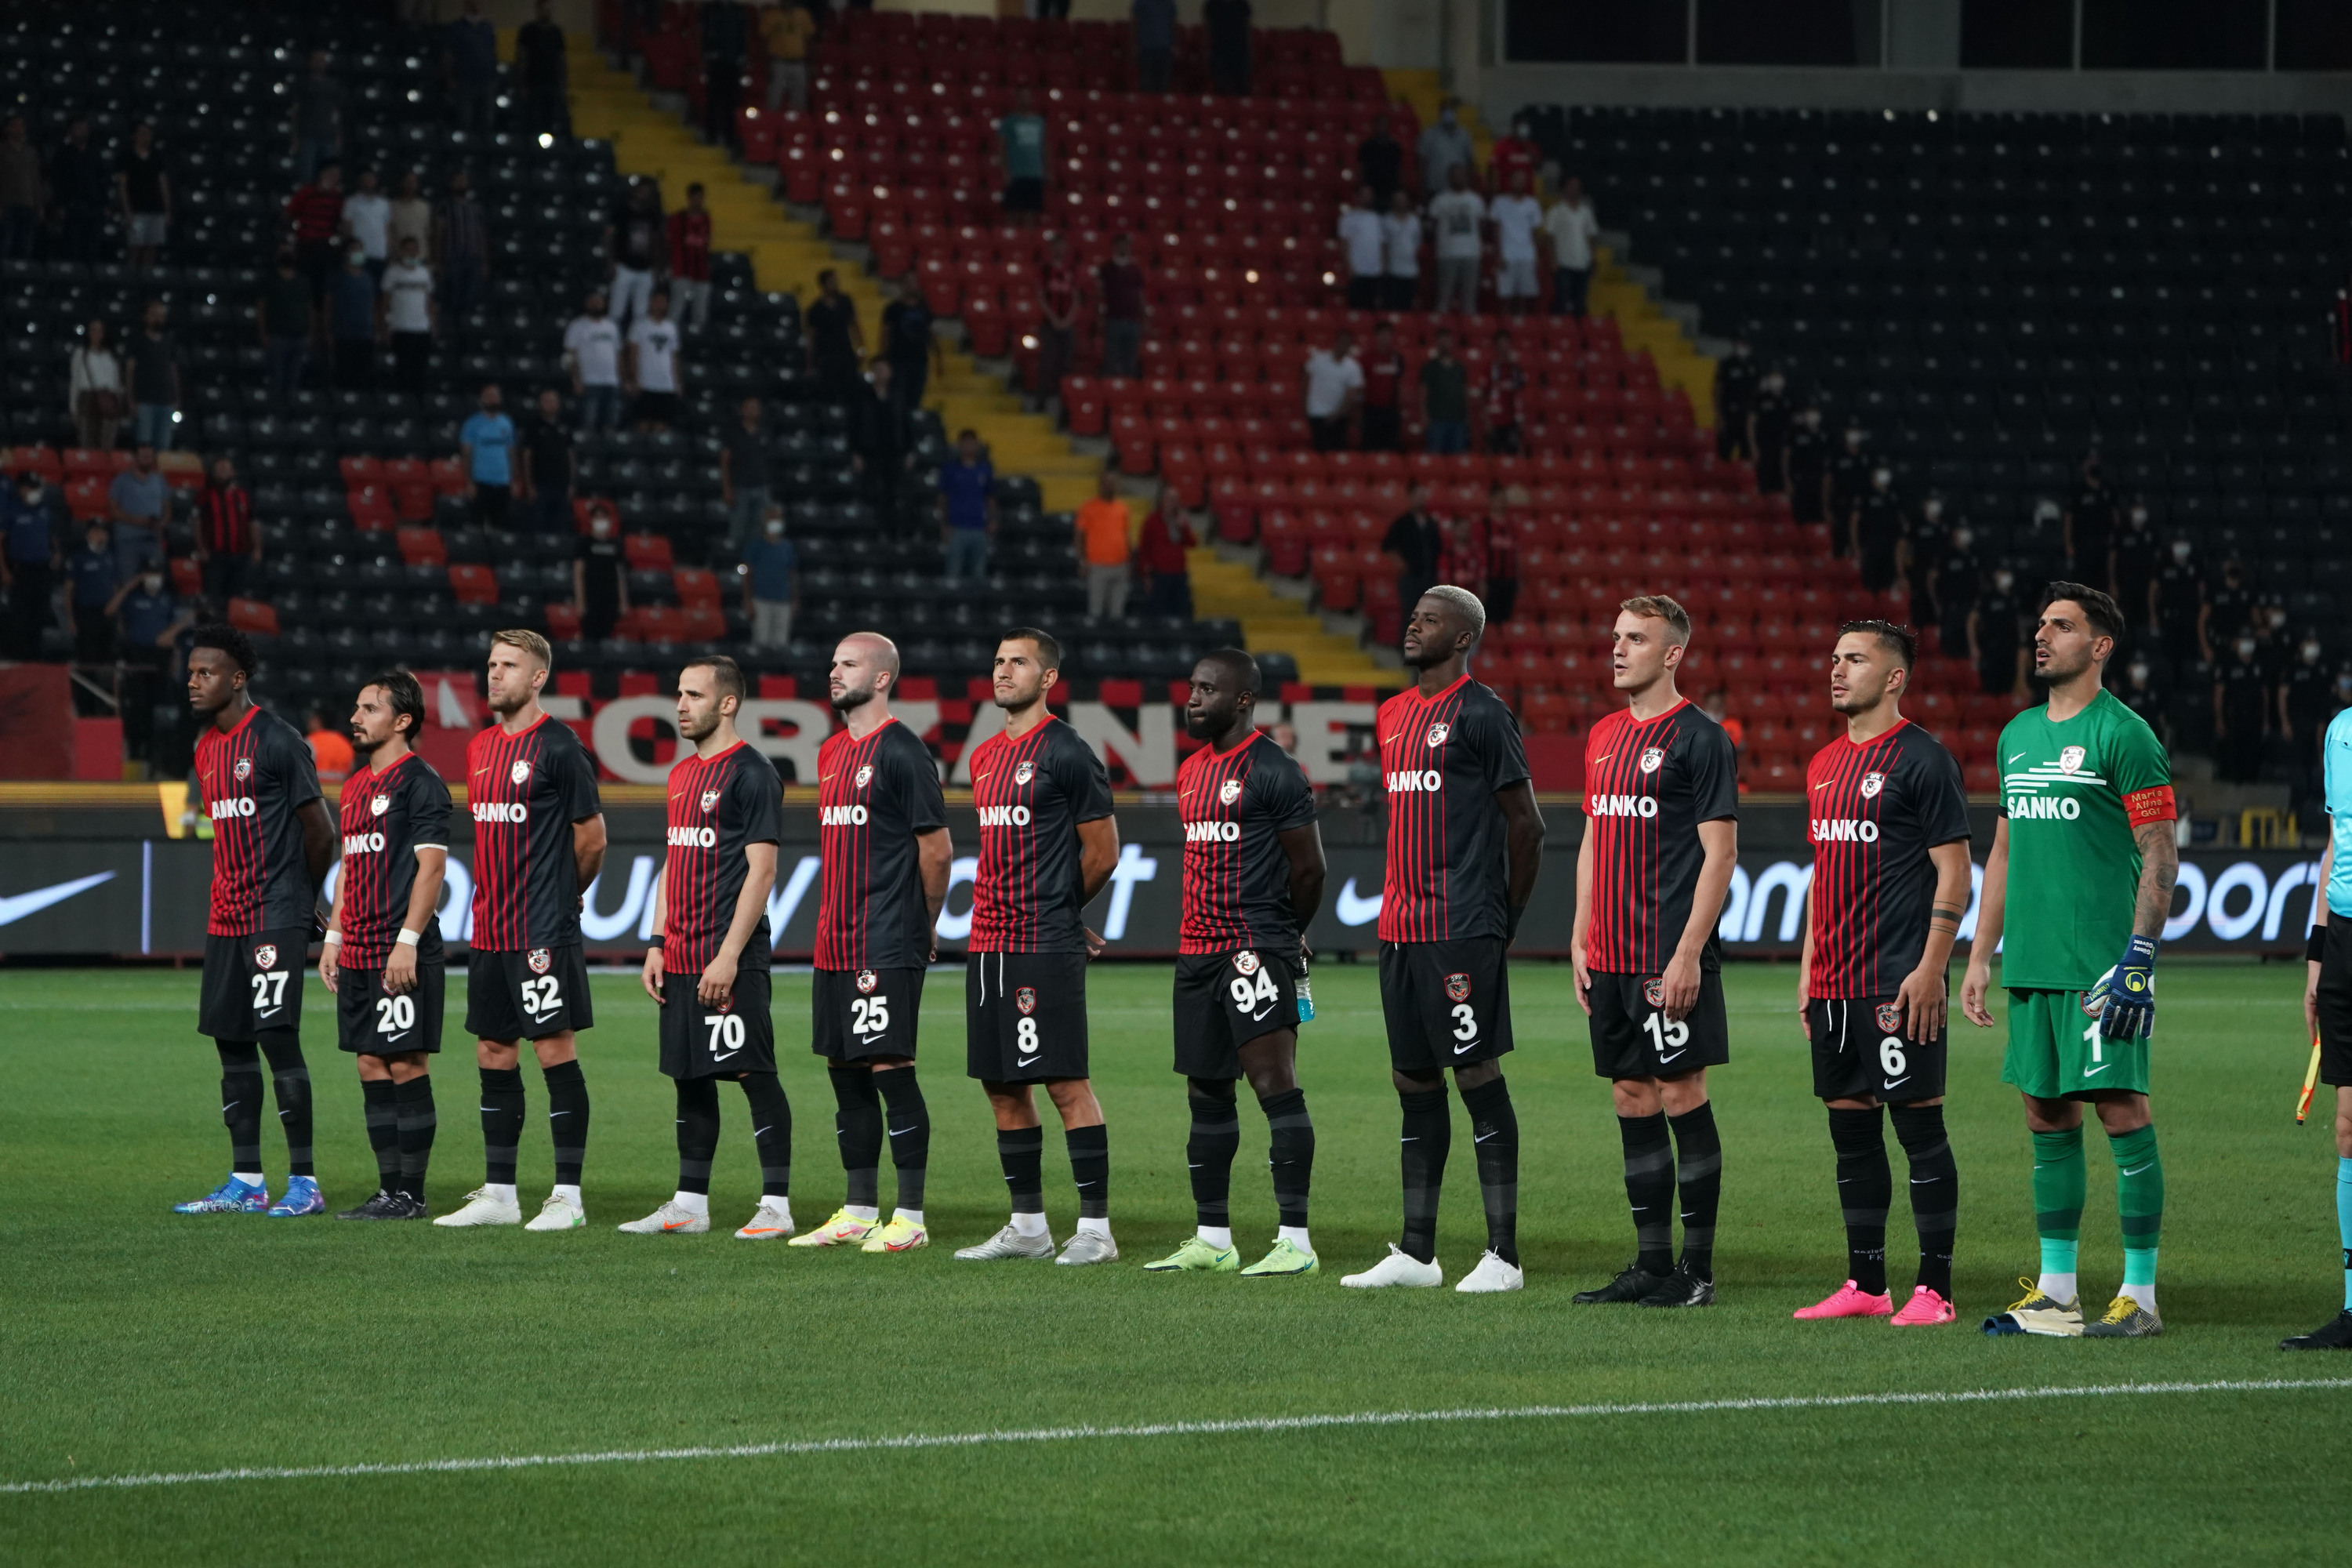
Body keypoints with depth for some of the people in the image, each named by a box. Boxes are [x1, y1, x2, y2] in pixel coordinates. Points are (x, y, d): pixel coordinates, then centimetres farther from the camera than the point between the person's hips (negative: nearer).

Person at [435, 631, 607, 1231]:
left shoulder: (557, 747, -9)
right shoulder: (480, 747, 13)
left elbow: (591, 837, -5)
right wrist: (495, 900, 15)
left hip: (543, 932, -8)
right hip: (489, 929, 8)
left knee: (555, 1051, -4)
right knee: (494, 1055, 10)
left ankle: (568, 1195, -1)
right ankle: (497, 1193, 16)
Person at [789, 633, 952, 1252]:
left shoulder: (901, 752, -9)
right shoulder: (832, 753, 16)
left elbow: (937, 849, -8)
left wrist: (922, 928, 1)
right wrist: (834, 928, 16)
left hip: (887, 947, -8)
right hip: (835, 945, 8)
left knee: (890, 1069, -8)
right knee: (846, 1072, 10)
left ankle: (910, 1218, -4)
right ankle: (859, 1212, 16)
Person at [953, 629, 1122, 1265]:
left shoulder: (1067, 754, -8)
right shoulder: (985, 757, 15)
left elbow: (1102, 853, -5)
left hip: (1045, 949, -8)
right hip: (989, 944, 8)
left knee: (1066, 1083, -7)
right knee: (1003, 1086, 10)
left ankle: (1095, 1228, -5)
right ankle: (1027, 1225, 17)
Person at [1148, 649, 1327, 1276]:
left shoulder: (1275, 772, -10)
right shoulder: (1192, 772, 16)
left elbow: (1309, 868, -7)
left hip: (1258, 952, -9)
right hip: (1199, 952, 9)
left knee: (1276, 1086, -11)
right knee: (1206, 1094, 12)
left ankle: (1295, 1241, -13)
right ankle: (1212, 1240, 19)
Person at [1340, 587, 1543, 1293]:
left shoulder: (1481, 715, -8)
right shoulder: (1393, 716, 15)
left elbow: (1526, 825, -6)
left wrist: (1503, 921, -2)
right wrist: (1399, 908, 16)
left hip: (1463, 931, -8)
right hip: (1401, 930, 8)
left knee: (1478, 1076, -6)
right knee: (1414, 1083, 10)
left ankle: (1503, 1255, -3)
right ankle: (1415, 1253, 15)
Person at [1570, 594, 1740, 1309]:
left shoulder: (1699, 739, -8)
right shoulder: (1604, 736, 15)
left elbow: (1720, 852, -11)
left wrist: (1688, 955, -16)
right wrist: (1581, 941, 14)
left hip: (1671, 960, -7)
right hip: (1612, 957, 8)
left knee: (1680, 1095, -5)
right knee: (1632, 1099, 8)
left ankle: (1697, 1270, 0)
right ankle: (1651, 1263, 13)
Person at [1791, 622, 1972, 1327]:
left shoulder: (1923, 760, -7)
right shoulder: (1825, 765, 16)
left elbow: (1954, 873, -10)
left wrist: (1931, 969, -16)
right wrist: (1807, 970, 18)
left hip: (1899, 983, -8)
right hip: (1835, 984, 8)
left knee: (1919, 1127, -5)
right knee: (1851, 1130, 10)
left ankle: (1935, 1288, -2)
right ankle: (1865, 1285, 16)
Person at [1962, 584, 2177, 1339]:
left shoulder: (2123, 735, -7)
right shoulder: (2019, 734, 16)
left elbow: (2160, 857, -10)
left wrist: (2138, 958, -16)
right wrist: (1980, 956, 17)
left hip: (2101, 965, -7)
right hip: (2032, 964, 7)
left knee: (2120, 1109, -6)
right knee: (2047, 1118, 9)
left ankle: (2140, 1295, -2)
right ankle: (2056, 1292, 14)